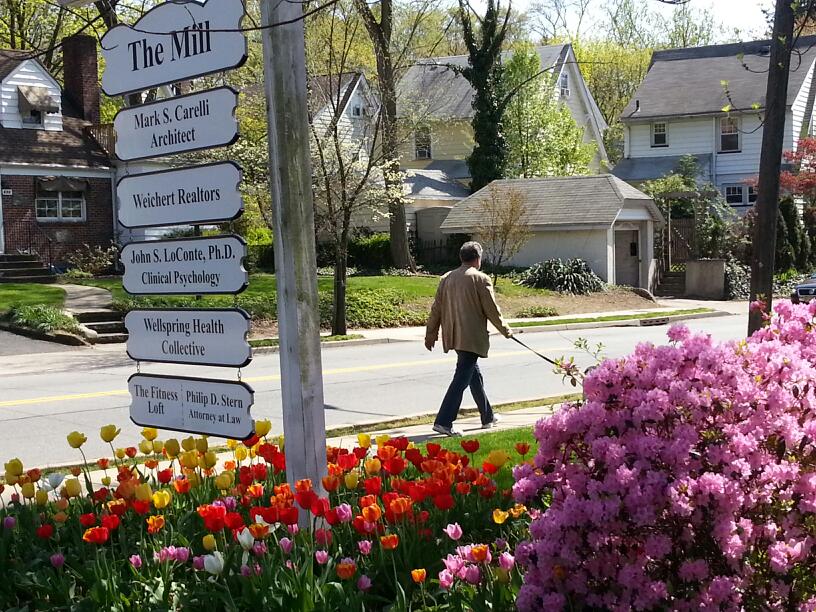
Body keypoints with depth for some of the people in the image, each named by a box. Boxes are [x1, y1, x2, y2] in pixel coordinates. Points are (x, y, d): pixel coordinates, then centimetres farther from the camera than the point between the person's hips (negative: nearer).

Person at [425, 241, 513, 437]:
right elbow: (492, 310, -7)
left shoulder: (446, 279, 9)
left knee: (475, 374, 20)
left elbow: (436, 309, 10)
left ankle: (488, 417, 31)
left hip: (453, 337, 7)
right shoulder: (480, 279, -9)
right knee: (462, 378, -6)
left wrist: (431, 335, 16)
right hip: (472, 337, -7)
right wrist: (505, 330, 7)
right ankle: (443, 422, -13)